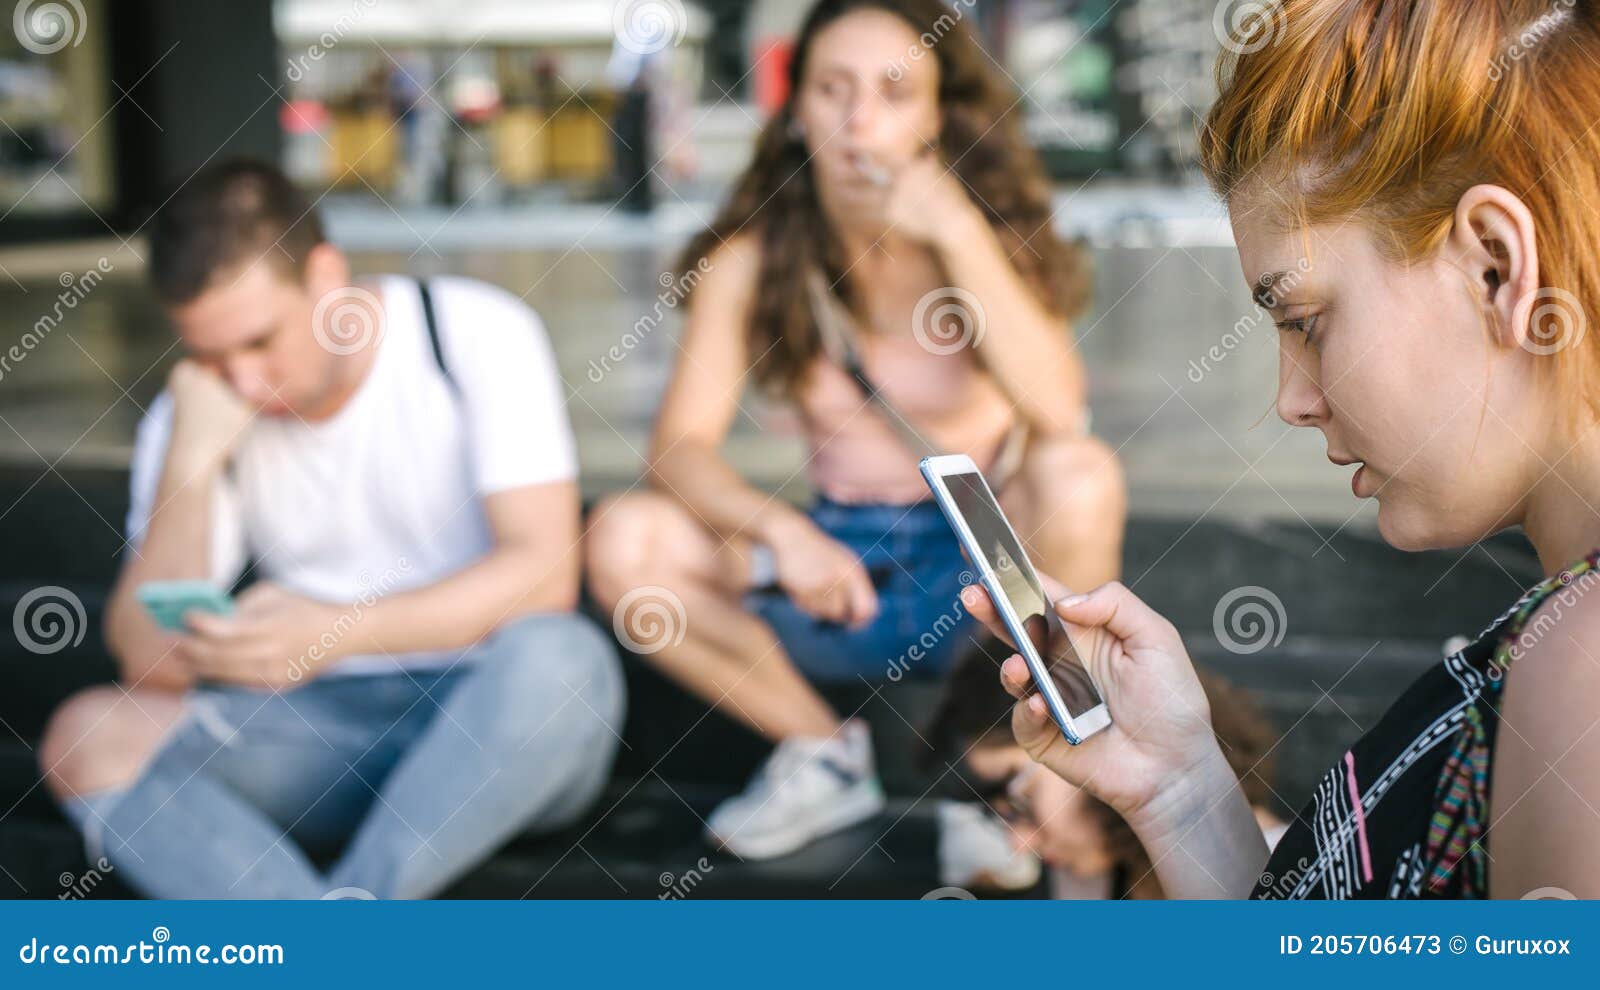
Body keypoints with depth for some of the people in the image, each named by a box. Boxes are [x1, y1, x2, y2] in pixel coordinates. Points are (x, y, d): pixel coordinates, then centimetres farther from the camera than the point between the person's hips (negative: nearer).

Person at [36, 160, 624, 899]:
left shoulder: (478, 334, -8)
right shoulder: (192, 417, 0)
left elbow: (545, 569, -17)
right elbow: (154, 664, -6)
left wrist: (335, 632, -29)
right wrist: (191, 460, -17)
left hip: (496, 716, -3)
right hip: (326, 725, 3)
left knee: (559, 654, -36)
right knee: (89, 740, -20)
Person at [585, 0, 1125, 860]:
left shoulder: (988, 232, -9)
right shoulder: (754, 258, -6)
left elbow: (1058, 413, -25)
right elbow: (680, 448, -13)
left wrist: (958, 233, -28)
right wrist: (784, 531, -32)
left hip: (981, 566, -2)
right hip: (837, 566, 2)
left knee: (1079, 476, -33)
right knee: (624, 540, -21)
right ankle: (825, 756, 1)